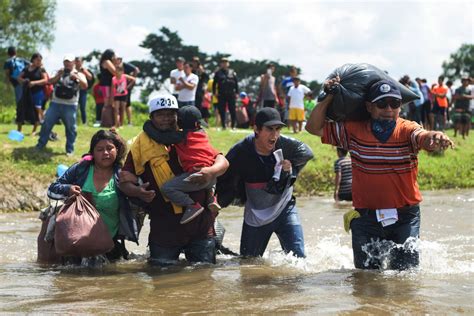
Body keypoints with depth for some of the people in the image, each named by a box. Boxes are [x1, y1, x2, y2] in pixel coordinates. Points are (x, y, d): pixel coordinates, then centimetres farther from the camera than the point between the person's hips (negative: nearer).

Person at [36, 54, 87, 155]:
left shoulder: (79, 75, 4)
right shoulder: (60, 73, 15)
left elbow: (85, 86, -13)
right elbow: (50, 82, 3)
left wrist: (76, 77, -29)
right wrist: (58, 76, -13)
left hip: (70, 106, -3)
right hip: (55, 103, 3)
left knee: (70, 128, 0)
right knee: (46, 124, 2)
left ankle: (70, 150, 8)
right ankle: (40, 145, 10)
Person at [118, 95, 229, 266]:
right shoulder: (141, 145, 3)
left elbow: (223, 162, 2)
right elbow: (125, 181, 3)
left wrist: (211, 171, -21)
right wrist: (138, 192, -20)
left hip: (200, 224, 1)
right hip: (164, 225, -1)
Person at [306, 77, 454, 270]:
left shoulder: (407, 130, -8)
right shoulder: (354, 131, -1)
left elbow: (424, 137, -30)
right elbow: (314, 127, 1)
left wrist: (436, 138, -54)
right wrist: (329, 97, -8)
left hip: (405, 216, -1)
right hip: (366, 216, 1)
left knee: (407, 270, 1)